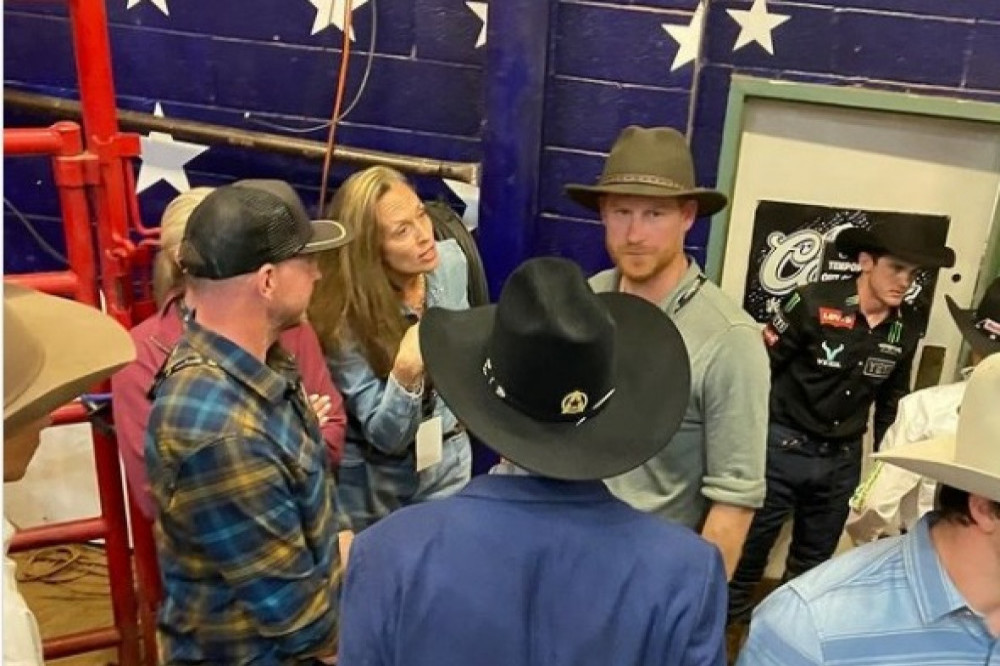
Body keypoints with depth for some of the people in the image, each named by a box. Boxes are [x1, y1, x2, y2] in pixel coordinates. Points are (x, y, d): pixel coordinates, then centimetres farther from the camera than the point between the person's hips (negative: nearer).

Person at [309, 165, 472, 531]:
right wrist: (406, 373, -40)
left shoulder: (451, 261, -12)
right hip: (376, 481, -4)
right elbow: (386, 436, -23)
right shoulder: (344, 316, -25)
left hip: (448, 459, 4)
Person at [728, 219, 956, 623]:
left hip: (843, 460, 5)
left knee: (814, 561, 18)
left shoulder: (907, 328, 0)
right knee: (750, 549, 9)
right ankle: (727, 623, 29)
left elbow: (893, 398, 14)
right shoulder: (815, 302, -18)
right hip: (782, 448, -4)